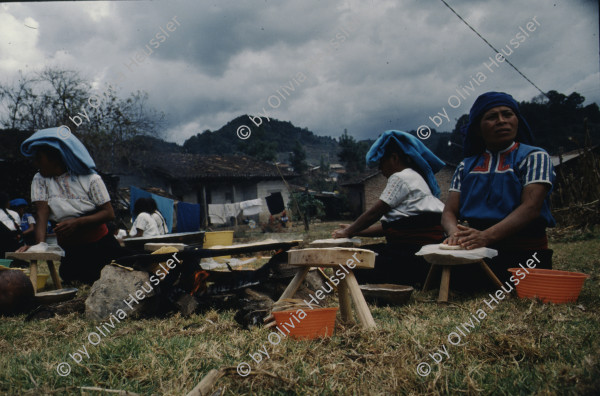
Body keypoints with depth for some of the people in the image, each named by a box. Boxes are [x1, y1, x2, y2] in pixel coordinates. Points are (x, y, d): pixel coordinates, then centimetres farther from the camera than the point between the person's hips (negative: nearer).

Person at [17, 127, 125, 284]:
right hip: (69, 253, 2)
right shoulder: (40, 180, 4)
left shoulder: (90, 179, -6)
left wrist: (77, 222, -23)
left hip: (101, 247, -2)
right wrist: (39, 244, -26)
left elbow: (109, 213, -9)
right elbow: (42, 215, -8)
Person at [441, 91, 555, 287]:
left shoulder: (534, 157, 6)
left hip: (523, 255, -3)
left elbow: (531, 208, -10)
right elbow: (449, 211, 9)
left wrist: (486, 236, -26)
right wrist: (455, 233, -16)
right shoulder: (466, 166, 17)